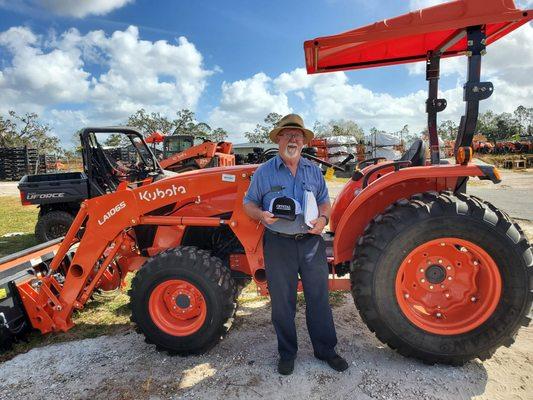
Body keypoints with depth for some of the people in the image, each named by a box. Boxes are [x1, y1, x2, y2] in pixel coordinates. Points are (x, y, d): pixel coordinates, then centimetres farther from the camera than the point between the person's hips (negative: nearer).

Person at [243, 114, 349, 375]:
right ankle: (287, 353, 29)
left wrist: (323, 219, -6)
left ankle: (326, 350, 29)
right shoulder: (264, 172, 0)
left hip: (311, 241, 2)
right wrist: (261, 215, -17)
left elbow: (324, 202, 15)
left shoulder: (313, 171, 8)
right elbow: (248, 204, 4)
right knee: (282, 302, 10)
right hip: (278, 244, -2)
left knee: (319, 298, 10)